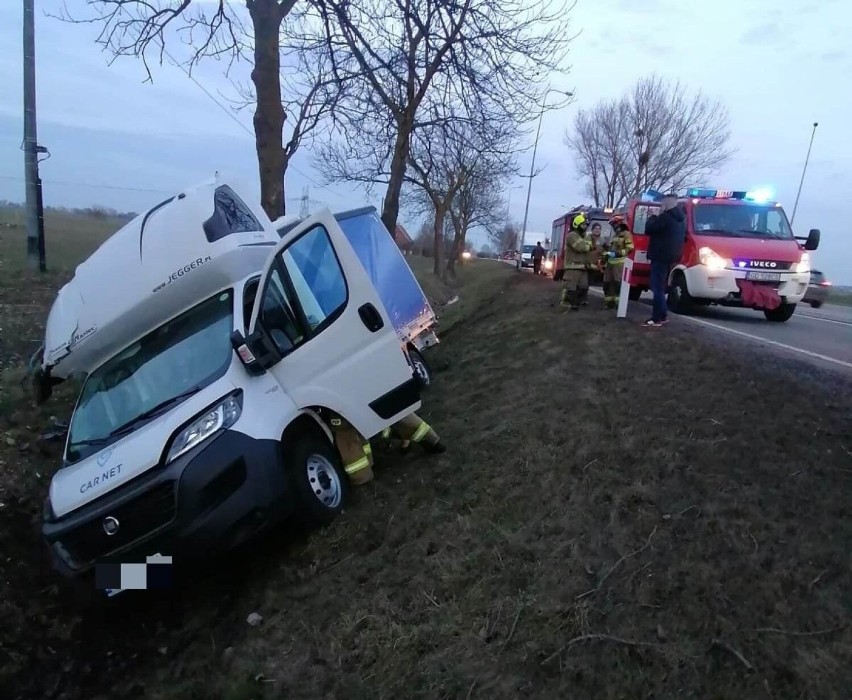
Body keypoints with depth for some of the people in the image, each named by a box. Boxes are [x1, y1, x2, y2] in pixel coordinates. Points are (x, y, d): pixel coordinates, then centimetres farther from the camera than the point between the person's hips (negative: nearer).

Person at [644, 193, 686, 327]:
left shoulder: (665, 217, -17)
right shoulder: (680, 218, 15)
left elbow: (649, 229, -16)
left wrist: (652, 218, 4)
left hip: (661, 256, -10)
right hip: (671, 255, 10)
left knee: (657, 287, -9)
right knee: (661, 287, 16)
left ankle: (658, 318, -11)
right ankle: (662, 315, 19)